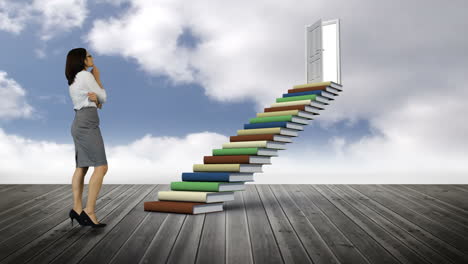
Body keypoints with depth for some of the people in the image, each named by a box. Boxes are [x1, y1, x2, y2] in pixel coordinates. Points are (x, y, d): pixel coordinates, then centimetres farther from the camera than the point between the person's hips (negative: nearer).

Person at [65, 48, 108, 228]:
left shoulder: (73, 80, 20)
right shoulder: (86, 76, -9)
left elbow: (98, 102, 15)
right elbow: (103, 97, -1)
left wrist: (94, 98, -10)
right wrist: (98, 78, 13)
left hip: (80, 124, 10)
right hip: (87, 125, -10)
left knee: (81, 167, 9)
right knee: (101, 167, -15)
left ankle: (77, 208, 9)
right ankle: (89, 211, -18)